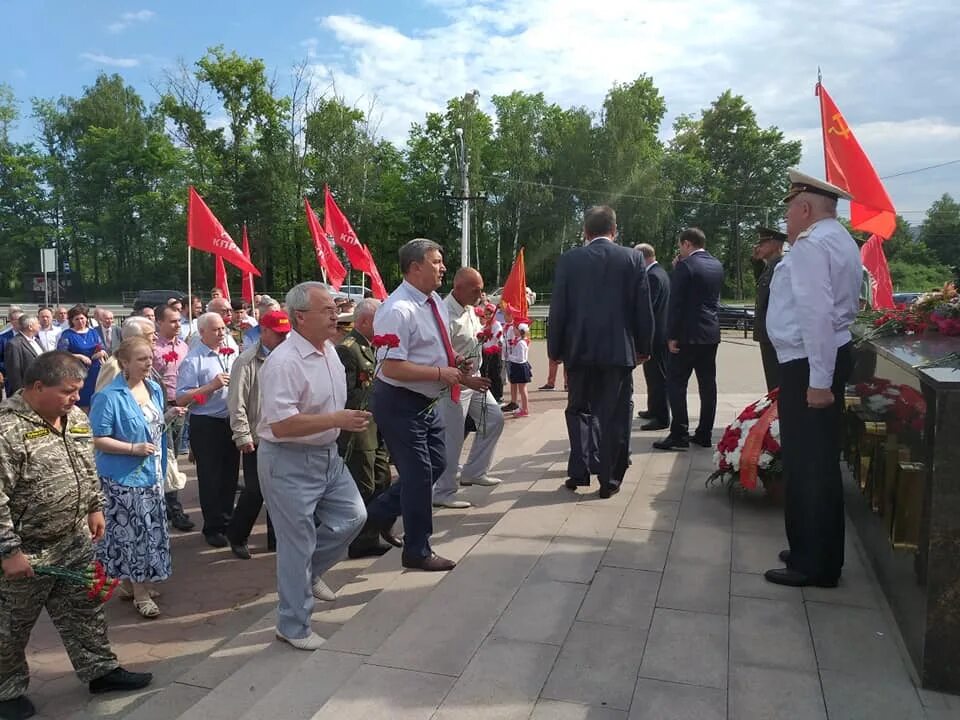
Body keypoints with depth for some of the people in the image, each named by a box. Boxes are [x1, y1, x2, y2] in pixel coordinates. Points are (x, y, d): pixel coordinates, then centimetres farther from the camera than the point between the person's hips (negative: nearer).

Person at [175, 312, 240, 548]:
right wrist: (212, 386, -22)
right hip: (206, 425, -6)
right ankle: (213, 528, 19)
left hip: (231, 422, 6)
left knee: (230, 475, 17)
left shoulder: (232, 353, 7)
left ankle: (227, 521, 33)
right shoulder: (193, 360, -11)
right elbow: (181, 399, -17)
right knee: (210, 478, 6)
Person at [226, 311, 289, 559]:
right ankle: (236, 536, 21)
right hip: (258, 439, -5)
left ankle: (276, 539, 23)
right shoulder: (247, 361, -8)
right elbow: (237, 403, -10)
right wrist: (243, 436, -12)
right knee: (255, 491, 0)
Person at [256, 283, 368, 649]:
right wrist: (337, 420, -31)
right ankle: (293, 626, 21)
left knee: (352, 516, 12)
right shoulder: (283, 362, -23)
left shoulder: (329, 350, 5)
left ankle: (308, 571, 36)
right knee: (297, 543, 2)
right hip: (289, 462, -8)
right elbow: (281, 425, -30)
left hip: (327, 454, 9)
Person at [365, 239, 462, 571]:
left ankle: (380, 512, 35)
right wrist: (441, 374, -24)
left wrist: (456, 361, -1)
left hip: (427, 401, 9)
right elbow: (391, 368, -28)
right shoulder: (398, 310, -24)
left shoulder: (435, 301, 5)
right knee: (419, 473, 1)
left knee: (436, 463, 19)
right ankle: (417, 551, 19)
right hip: (400, 403, -9)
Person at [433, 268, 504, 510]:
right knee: (452, 438, -4)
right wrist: (466, 380, -26)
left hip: (474, 379, 10)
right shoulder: (446, 314, -23)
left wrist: (485, 333, 6)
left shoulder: (470, 309, 6)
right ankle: (442, 493, 10)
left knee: (494, 419, 17)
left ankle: (473, 472, 29)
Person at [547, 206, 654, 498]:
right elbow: (643, 309, 0)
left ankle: (579, 471, 10)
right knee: (615, 415, 8)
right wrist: (643, 347, 10)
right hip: (619, 350, 0)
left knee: (579, 409, 16)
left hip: (579, 350, 1)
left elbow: (558, 309, 0)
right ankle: (609, 479, 11)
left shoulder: (568, 260, 0)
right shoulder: (632, 259, 0)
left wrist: (555, 350, 7)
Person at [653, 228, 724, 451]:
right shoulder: (717, 265, 12)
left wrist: (672, 336, -10)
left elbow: (675, 303, -14)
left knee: (676, 383, -4)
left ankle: (679, 435, -6)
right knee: (707, 384, 9)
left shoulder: (685, 266, -11)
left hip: (689, 334, -8)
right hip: (711, 334, 8)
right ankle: (704, 434, 14)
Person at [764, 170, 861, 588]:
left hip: (808, 364, -10)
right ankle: (820, 554, 28)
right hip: (826, 358, 10)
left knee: (806, 465, -2)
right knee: (820, 463, 16)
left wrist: (818, 380, -25)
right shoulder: (839, 240, 18)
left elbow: (817, 314, -24)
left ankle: (814, 564, 8)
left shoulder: (811, 244, -15)